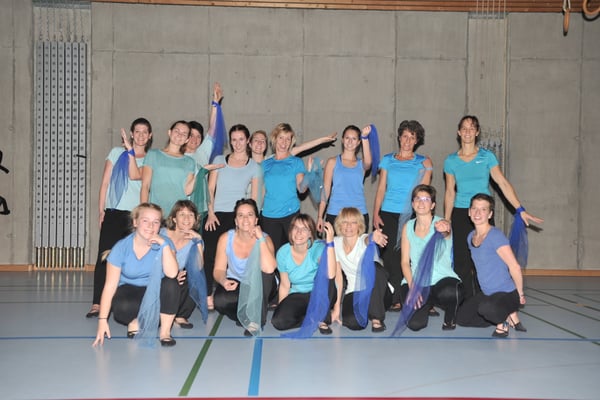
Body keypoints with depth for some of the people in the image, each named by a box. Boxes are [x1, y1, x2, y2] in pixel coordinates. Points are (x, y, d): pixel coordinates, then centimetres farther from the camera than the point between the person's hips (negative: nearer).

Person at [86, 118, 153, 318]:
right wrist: (101, 209, 2)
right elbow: (105, 182, 9)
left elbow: (134, 175, -10)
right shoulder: (117, 152, 10)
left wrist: (130, 150, -9)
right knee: (104, 256, -6)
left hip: (136, 214, 0)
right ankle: (97, 303, -4)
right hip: (113, 212, 0)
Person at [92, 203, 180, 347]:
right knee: (122, 307, -36)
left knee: (171, 284, -31)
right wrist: (102, 320, -19)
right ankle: (135, 323, 0)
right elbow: (110, 285, -14)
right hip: (129, 290, -1)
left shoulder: (164, 243, -12)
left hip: (155, 292, 1)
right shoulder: (121, 247, -14)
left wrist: (164, 245, -32)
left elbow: (172, 274, -28)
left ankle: (165, 330, -14)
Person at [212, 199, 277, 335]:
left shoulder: (264, 238, -18)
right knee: (220, 301, -32)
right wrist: (223, 281, -31)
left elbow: (269, 269, -36)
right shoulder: (225, 238, -12)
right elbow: (219, 269, -8)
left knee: (263, 269, -35)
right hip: (235, 284, 1)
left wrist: (261, 239, -34)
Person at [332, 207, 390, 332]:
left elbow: (368, 240, -42)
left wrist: (373, 237, -68)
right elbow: (338, 275, -2)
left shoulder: (363, 239, -15)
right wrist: (337, 306, -6)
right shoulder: (335, 243, -4)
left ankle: (376, 318, -22)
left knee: (373, 267, -36)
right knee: (353, 323, -29)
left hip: (377, 291, -3)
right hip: (354, 292, 3)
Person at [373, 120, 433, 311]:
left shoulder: (423, 162, 9)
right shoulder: (388, 160, 13)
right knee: (388, 255, -3)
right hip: (388, 214, 2)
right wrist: (375, 213, 3)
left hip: (410, 214, -1)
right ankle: (390, 298, 3)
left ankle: (398, 299, 0)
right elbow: (381, 188, 9)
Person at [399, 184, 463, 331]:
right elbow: (405, 261, 4)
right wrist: (412, 286, -11)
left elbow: (446, 231, -34)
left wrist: (444, 229, -60)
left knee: (448, 292, -40)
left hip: (442, 278, -3)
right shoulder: (408, 227, 5)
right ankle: (426, 303, 20)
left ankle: (450, 316, 0)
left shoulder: (441, 224, -6)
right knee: (415, 323, -19)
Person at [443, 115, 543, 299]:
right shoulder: (451, 161, 6)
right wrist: (446, 222, 9)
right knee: (462, 263, 0)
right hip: (460, 215, 1)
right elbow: (450, 192, 11)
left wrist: (520, 210, -10)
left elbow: (503, 183, -4)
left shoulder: (487, 156, 2)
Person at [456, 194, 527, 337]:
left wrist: (520, 294, -14)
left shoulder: (495, 236, -21)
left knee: (486, 308, -38)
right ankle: (505, 316, 17)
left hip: (508, 293, -9)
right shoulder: (471, 237, 4)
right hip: (487, 293, 9)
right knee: (461, 318, 11)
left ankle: (504, 320, -3)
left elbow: (515, 267, -22)